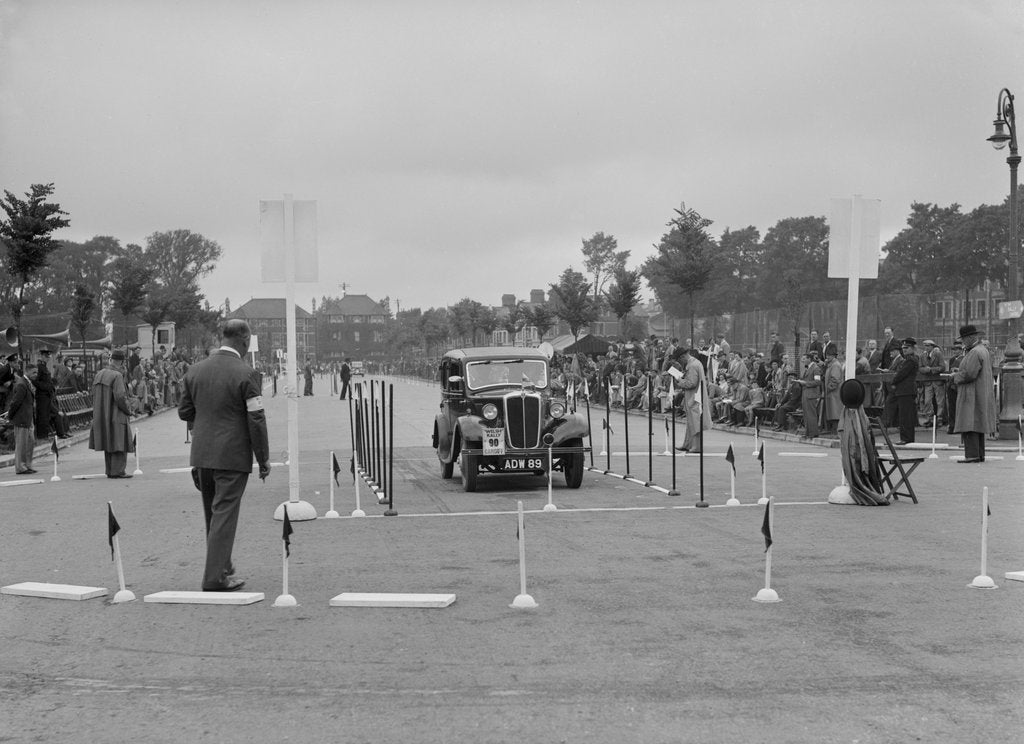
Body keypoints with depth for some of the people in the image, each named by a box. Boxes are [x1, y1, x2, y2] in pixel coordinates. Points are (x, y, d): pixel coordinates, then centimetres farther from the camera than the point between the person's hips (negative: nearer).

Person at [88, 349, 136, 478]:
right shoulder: (117, 376, -16)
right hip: (116, 416, -8)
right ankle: (117, 471, -3)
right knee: (120, 444, -1)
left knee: (108, 444, 14)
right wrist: (128, 410, -8)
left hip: (101, 416, 8)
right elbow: (120, 397, -22)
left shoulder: (98, 375, 8)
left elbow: (94, 395, 12)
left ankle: (109, 471, 17)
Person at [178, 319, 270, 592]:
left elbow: (184, 412, 10)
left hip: (202, 455, 6)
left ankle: (222, 567, 30)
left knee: (213, 514, 18)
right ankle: (215, 577, -2)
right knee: (224, 514, -1)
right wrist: (263, 458, -4)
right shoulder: (246, 374, -13)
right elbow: (256, 420, -13)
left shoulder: (195, 371, 4)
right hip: (233, 455, -6)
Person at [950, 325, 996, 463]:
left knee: (969, 424, -11)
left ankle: (972, 454, -16)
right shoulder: (984, 350, 17)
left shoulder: (975, 353, -16)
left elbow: (969, 374, -23)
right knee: (977, 425, 13)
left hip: (972, 395, -11)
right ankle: (979, 454, 15)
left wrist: (956, 377, -6)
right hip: (982, 395, 11)